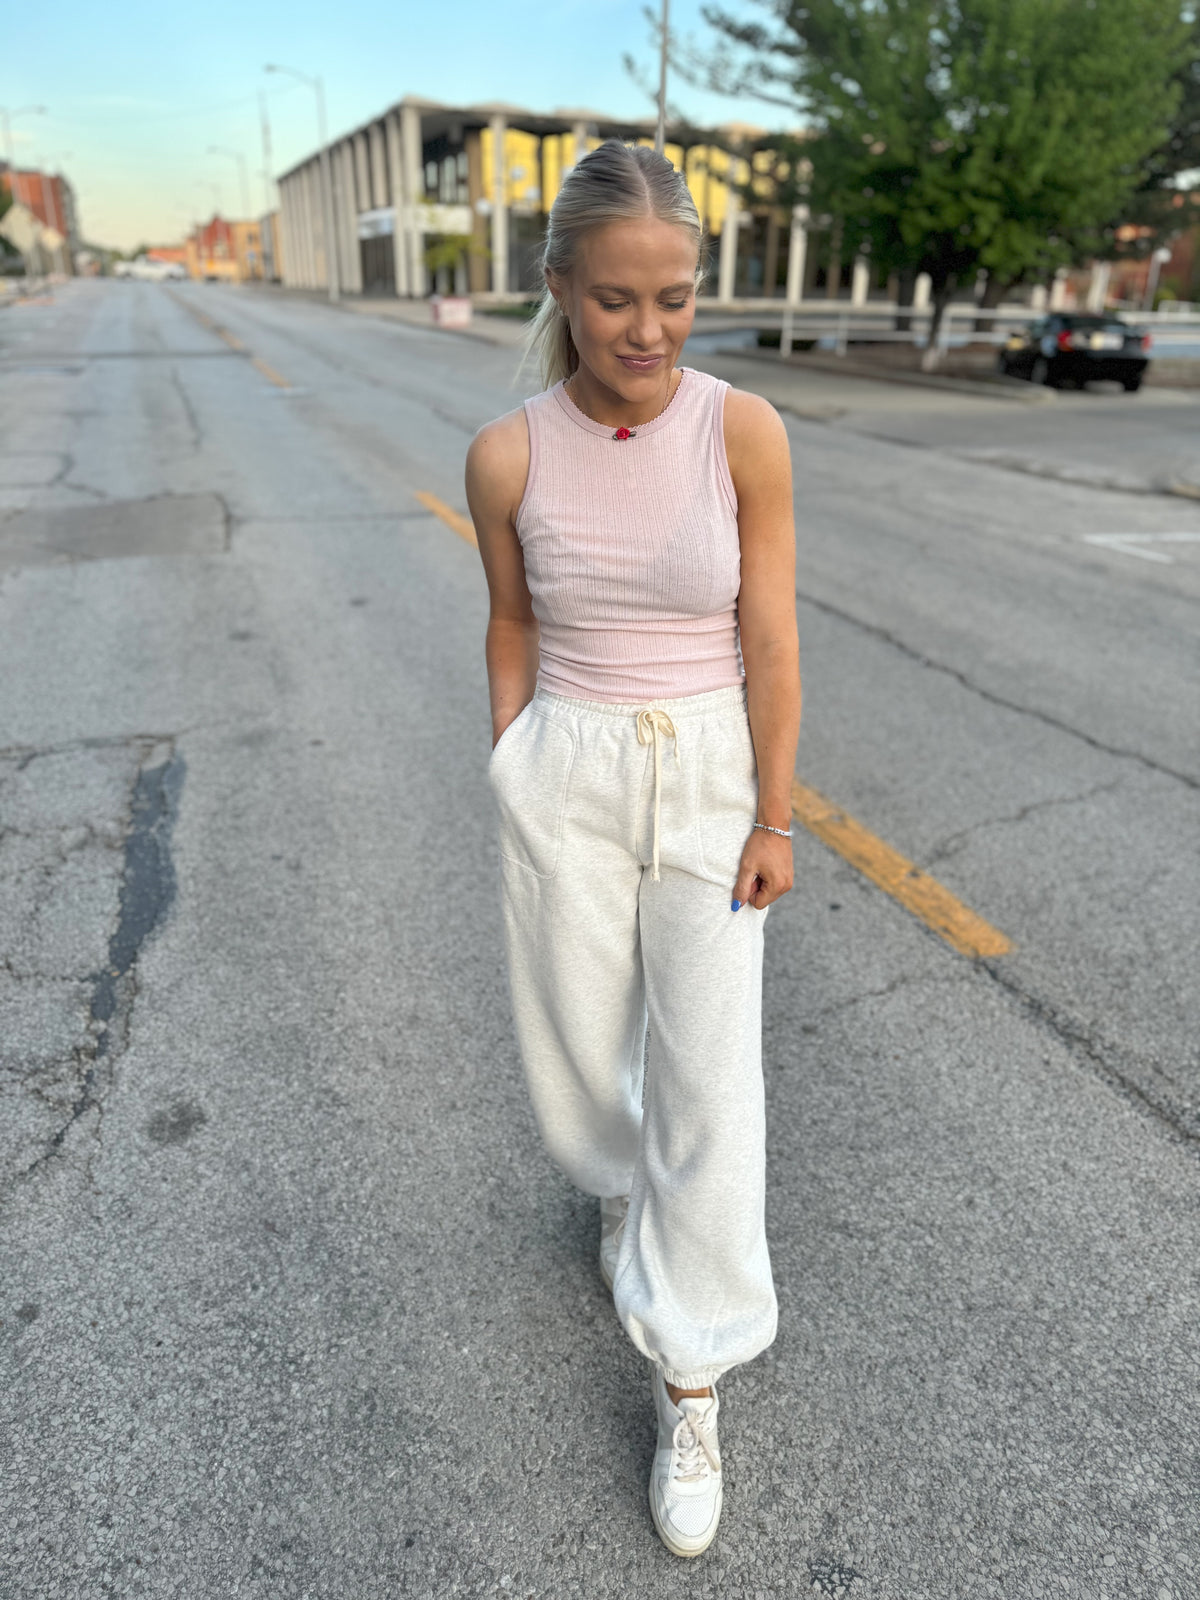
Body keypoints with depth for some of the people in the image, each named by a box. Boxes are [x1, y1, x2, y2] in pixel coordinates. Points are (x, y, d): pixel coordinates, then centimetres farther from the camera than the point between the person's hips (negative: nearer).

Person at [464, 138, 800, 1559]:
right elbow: (512, 627, 5)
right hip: (565, 775, 2)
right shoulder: (507, 456, -7)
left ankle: (689, 1385, 22)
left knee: (709, 1073, 1)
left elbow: (771, 640, -8)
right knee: (577, 1041, 15)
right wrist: (513, 782, 10)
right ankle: (623, 1190, 53)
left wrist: (773, 818, -6)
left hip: (710, 775, -1)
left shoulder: (744, 432, -10)